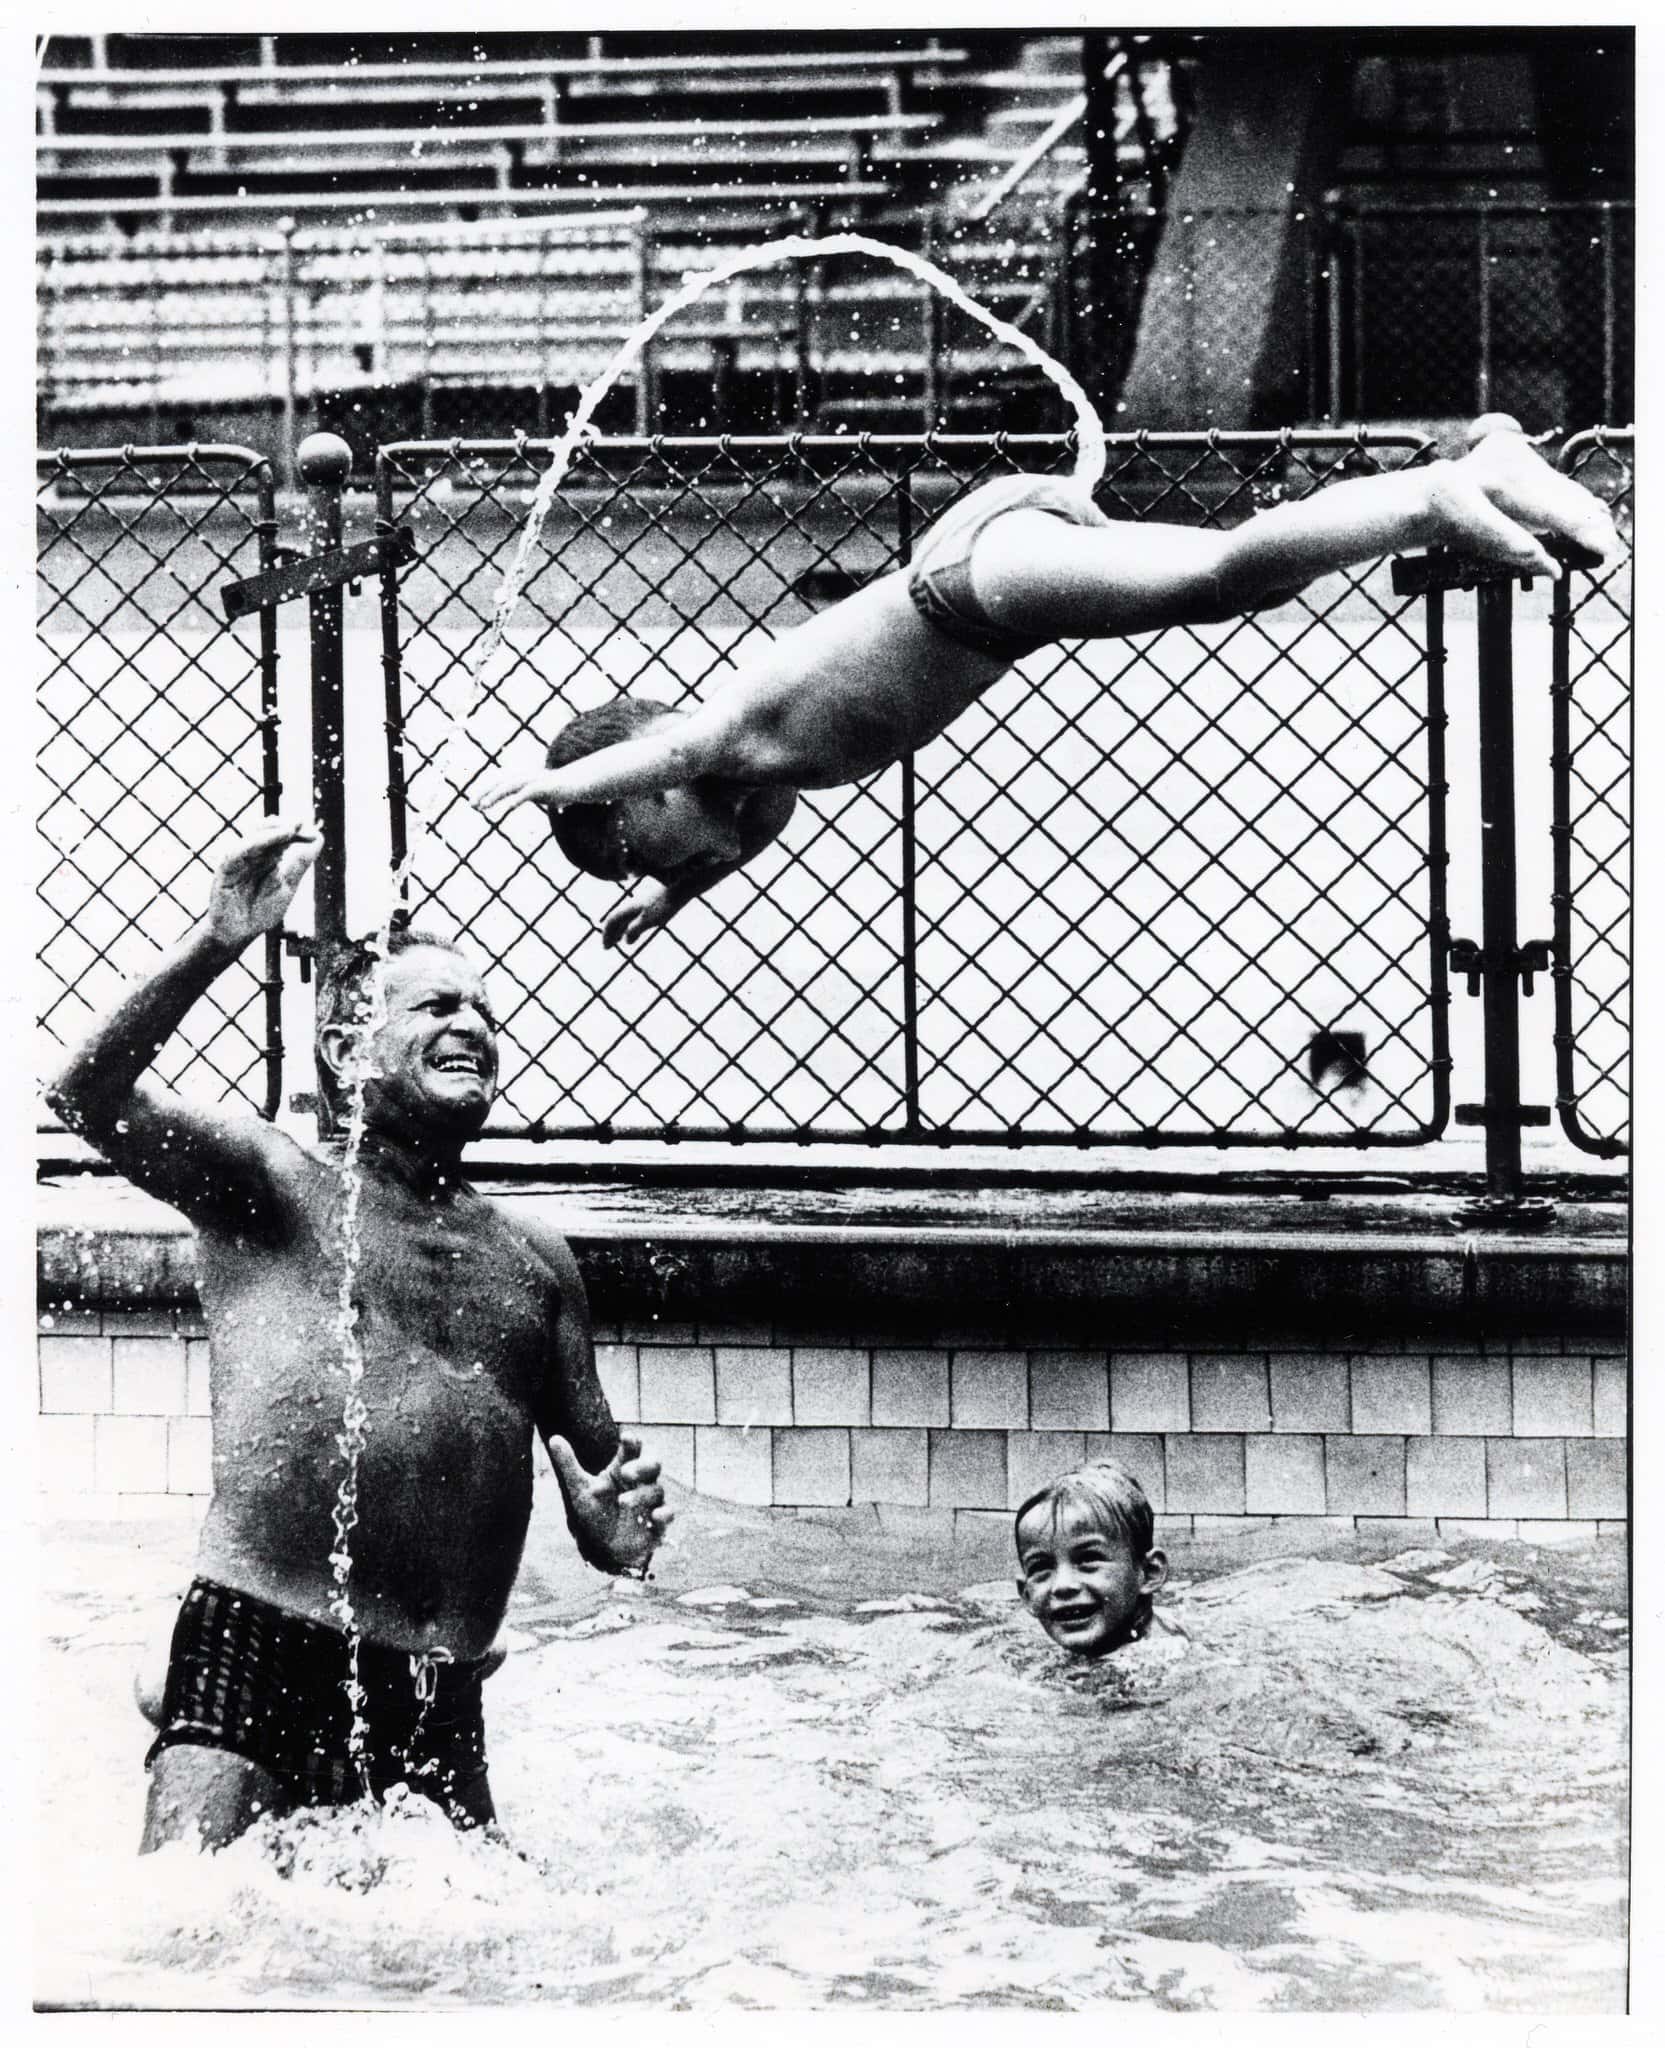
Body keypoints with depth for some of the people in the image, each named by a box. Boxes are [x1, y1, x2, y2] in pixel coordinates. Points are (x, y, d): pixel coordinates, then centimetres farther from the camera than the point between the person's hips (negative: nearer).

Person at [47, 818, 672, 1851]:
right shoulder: (271, 1186, 8)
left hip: (440, 1700, 5)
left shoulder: (534, 1256, 21)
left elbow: (597, 1457, 25)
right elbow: (92, 1097, -9)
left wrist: (618, 1526, 0)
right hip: (254, 1651, -5)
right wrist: (216, 945, -23)